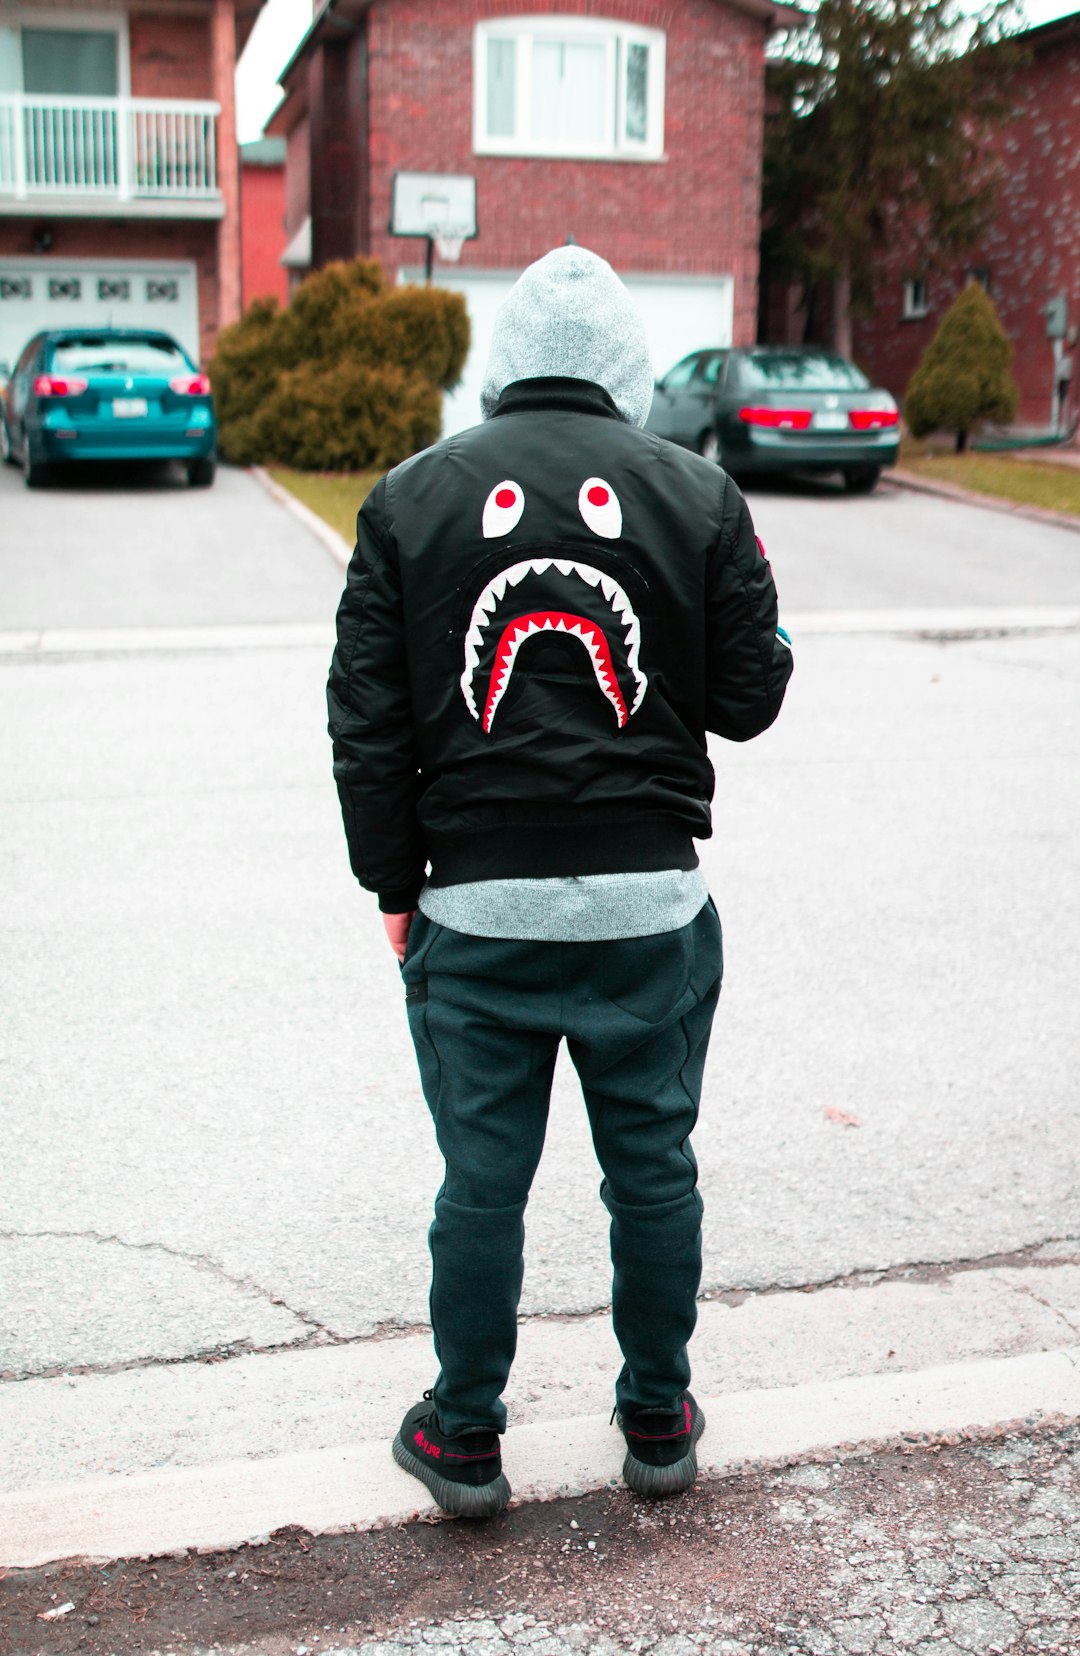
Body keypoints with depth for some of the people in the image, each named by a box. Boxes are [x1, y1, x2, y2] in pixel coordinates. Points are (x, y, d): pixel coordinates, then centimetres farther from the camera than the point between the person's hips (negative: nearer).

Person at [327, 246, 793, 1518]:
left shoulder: (411, 497, 2)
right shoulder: (698, 495, 0)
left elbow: (366, 721, 1)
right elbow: (748, 698, 3)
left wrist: (396, 889, 9)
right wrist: (762, 624, 25)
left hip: (476, 910, 0)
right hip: (650, 905, 0)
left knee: (482, 1184, 11)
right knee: (653, 1171, 15)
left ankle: (464, 1438, 26)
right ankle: (658, 1419, 30)